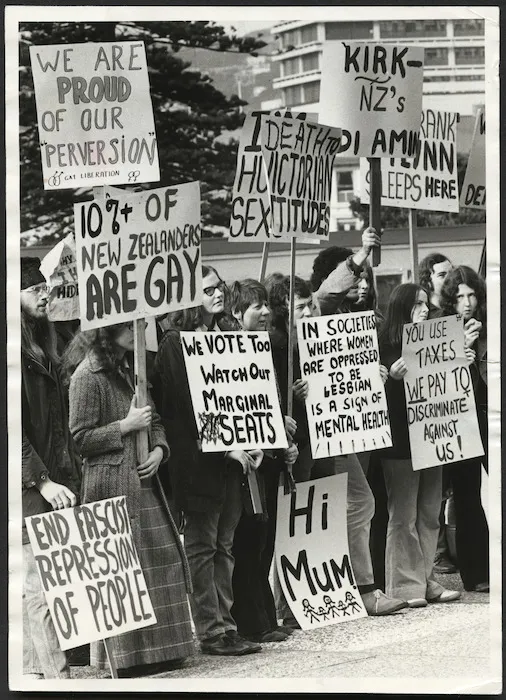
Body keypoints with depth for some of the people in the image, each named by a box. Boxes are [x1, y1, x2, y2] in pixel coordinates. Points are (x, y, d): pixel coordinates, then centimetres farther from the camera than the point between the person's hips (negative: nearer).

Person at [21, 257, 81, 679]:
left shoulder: (43, 349, 18)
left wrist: (71, 478, 16)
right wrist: (42, 481, -19)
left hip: (53, 483, 8)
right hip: (27, 491, -8)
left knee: (39, 588, 8)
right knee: (39, 587, -9)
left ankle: (36, 671, 10)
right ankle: (56, 675, -11)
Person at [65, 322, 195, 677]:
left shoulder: (129, 370, 18)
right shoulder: (88, 375, -9)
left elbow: (155, 420, 22)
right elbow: (80, 437, -12)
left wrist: (159, 449, 2)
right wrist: (126, 426, -13)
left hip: (143, 479, 8)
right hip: (111, 483, -8)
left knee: (159, 562, 5)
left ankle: (156, 649, 11)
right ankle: (107, 652, -5)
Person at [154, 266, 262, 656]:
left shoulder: (226, 336, 16)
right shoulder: (176, 343, -7)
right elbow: (184, 405, -13)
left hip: (234, 458, 7)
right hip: (198, 459, -7)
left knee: (224, 544, 8)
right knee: (202, 545, -3)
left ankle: (225, 625, 11)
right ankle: (210, 630, -1)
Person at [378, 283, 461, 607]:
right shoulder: (387, 344, -4)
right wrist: (394, 375, -31)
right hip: (400, 441, -6)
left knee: (429, 515, 8)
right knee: (403, 516, -3)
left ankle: (426, 580, 14)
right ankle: (406, 585, -2)